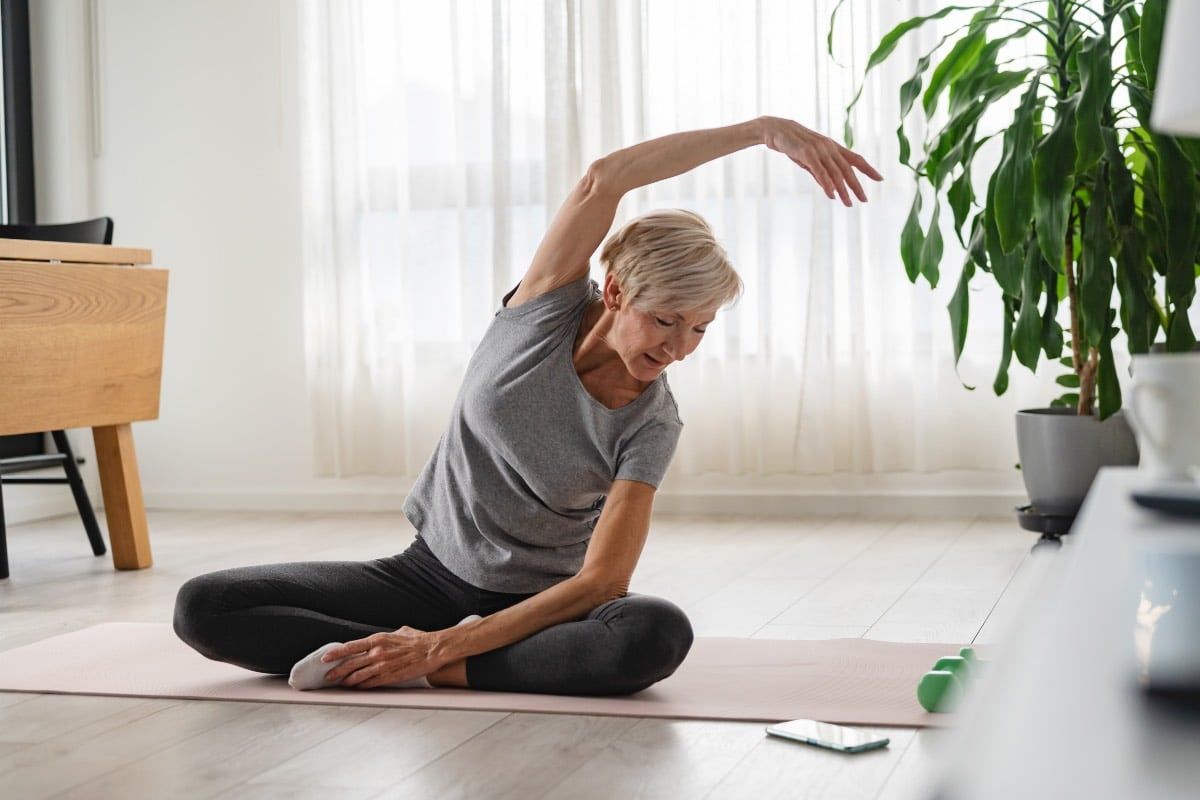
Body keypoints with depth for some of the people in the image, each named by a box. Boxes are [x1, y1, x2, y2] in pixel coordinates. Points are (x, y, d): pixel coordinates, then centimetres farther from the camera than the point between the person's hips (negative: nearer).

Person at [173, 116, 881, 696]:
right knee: (204, 608, -16)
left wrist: (445, 647, -29)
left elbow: (600, 581, -22)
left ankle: (440, 667, -26)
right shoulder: (549, 307, -12)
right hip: (433, 571, 1)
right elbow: (602, 181, -30)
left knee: (660, 634, -37)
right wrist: (764, 130, -34)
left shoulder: (651, 426, -14)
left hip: (537, 605, -1)